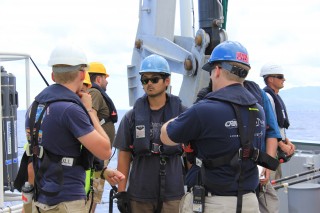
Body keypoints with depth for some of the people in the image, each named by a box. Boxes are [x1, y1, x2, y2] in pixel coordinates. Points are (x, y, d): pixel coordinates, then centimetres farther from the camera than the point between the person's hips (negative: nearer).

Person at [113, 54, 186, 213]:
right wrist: (121, 192, 2)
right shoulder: (132, 116, 4)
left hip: (172, 194, -1)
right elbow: (124, 154, 6)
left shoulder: (181, 114, 1)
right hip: (139, 195, 1)